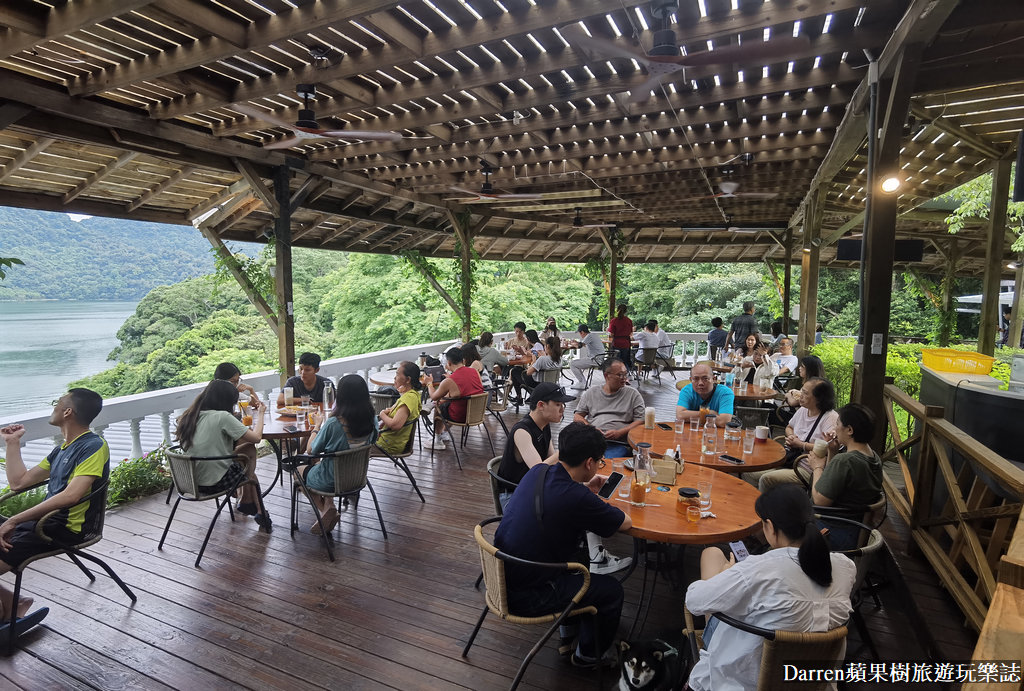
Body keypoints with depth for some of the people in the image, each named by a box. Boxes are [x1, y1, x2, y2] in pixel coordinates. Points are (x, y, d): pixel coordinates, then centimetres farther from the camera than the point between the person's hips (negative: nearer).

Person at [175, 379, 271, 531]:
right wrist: (260, 413, 1)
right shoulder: (222, 417, -19)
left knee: (249, 449, 18)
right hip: (214, 483, -7)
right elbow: (256, 437, -16)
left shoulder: (189, 416, 2)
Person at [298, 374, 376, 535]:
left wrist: (317, 426, 1)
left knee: (300, 468, 27)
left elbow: (311, 450, -15)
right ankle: (328, 504, 17)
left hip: (330, 482, -6)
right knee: (319, 463, 33)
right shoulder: (371, 420, -15)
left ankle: (324, 510, 9)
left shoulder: (333, 423, -30)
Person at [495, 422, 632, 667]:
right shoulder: (578, 500, -29)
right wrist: (602, 507, 5)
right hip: (525, 597, -8)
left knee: (576, 564, 30)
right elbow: (626, 523, -12)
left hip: (502, 575, 8)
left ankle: (569, 636, 45)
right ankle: (588, 654, 35)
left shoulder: (538, 471, -6)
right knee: (612, 590, 10)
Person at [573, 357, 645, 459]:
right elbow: (577, 417, 17)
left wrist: (619, 433, -8)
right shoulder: (591, 393, 16)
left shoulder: (633, 394, 12)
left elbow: (641, 421, 6)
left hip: (619, 444, -1)